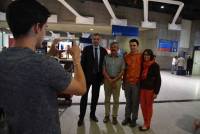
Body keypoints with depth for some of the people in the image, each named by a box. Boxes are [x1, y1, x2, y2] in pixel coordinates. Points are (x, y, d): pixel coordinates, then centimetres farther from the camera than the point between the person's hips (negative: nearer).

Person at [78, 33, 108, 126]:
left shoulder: (103, 50, 4)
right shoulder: (86, 49, -3)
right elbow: (82, 63, -5)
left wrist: (103, 76, 3)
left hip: (98, 77, 3)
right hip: (87, 76, -2)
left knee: (95, 96, 12)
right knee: (84, 96, 4)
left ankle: (92, 114, 29)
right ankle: (81, 116, 17)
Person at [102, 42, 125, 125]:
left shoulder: (121, 58, 2)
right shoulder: (106, 57, 3)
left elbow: (122, 71, -2)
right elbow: (103, 70, 0)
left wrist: (114, 80, -10)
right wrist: (109, 79, -10)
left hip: (117, 80, 0)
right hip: (107, 79, 1)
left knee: (116, 99, 6)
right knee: (107, 99, 10)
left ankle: (114, 116, 20)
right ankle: (107, 115, 22)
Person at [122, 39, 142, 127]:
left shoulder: (141, 56, -4)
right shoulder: (126, 57, 6)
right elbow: (125, 70, 9)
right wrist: (123, 82, 9)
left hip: (137, 83, -3)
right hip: (127, 83, 3)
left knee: (135, 102, 9)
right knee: (128, 101, 14)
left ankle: (134, 119, 25)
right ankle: (127, 117, 29)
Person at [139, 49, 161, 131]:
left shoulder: (155, 65, -10)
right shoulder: (142, 64, 5)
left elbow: (158, 79, -10)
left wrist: (156, 92, -12)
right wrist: (140, 87, 8)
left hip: (150, 89, -5)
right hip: (142, 88, 5)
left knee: (149, 106, 8)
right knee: (143, 106, 12)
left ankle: (147, 124, 24)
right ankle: (145, 122, 31)